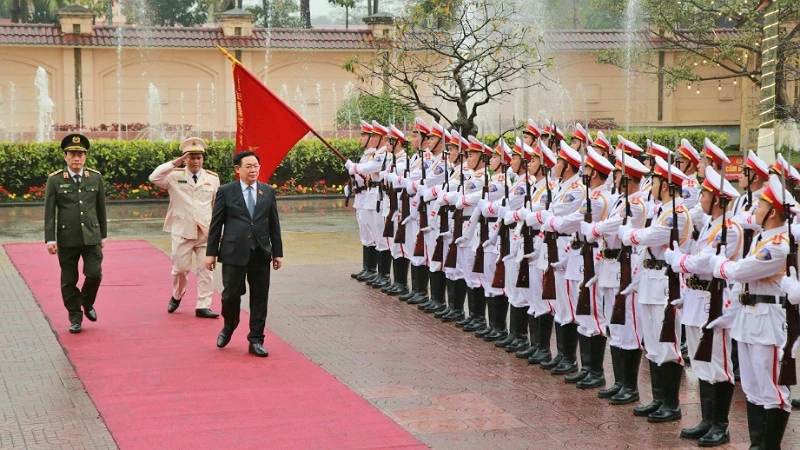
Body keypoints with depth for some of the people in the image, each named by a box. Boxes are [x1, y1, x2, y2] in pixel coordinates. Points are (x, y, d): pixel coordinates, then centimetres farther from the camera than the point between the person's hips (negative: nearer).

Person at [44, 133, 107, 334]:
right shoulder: (55, 180, -3)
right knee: (69, 280, 5)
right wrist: (50, 239, -8)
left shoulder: (96, 177, 4)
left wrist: (103, 235, 12)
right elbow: (49, 211, -3)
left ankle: (87, 303, 23)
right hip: (67, 239, -1)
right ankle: (75, 317, 18)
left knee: (94, 274, -7)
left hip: (91, 237, 1)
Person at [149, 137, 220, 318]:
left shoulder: (213, 178, 7)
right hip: (182, 231, -1)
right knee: (180, 268, 4)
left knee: (205, 269, -1)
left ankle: (203, 306, 4)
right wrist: (175, 163, -19)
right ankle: (177, 295, 32)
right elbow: (154, 178, -15)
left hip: (206, 232, 1)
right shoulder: (175, 176, 2)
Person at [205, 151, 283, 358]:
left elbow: (274, 224, 11)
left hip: (260, 253, 3)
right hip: (234, 253, -2)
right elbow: (216, 224, 1)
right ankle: (228, 328, 31)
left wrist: (277, 252, 9)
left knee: (259, 298, 4)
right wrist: (211, 252, -1)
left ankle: (256, 340, 13)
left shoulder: (268, 192, 8)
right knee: (231, 294, 2)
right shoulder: (226, 192, 0)